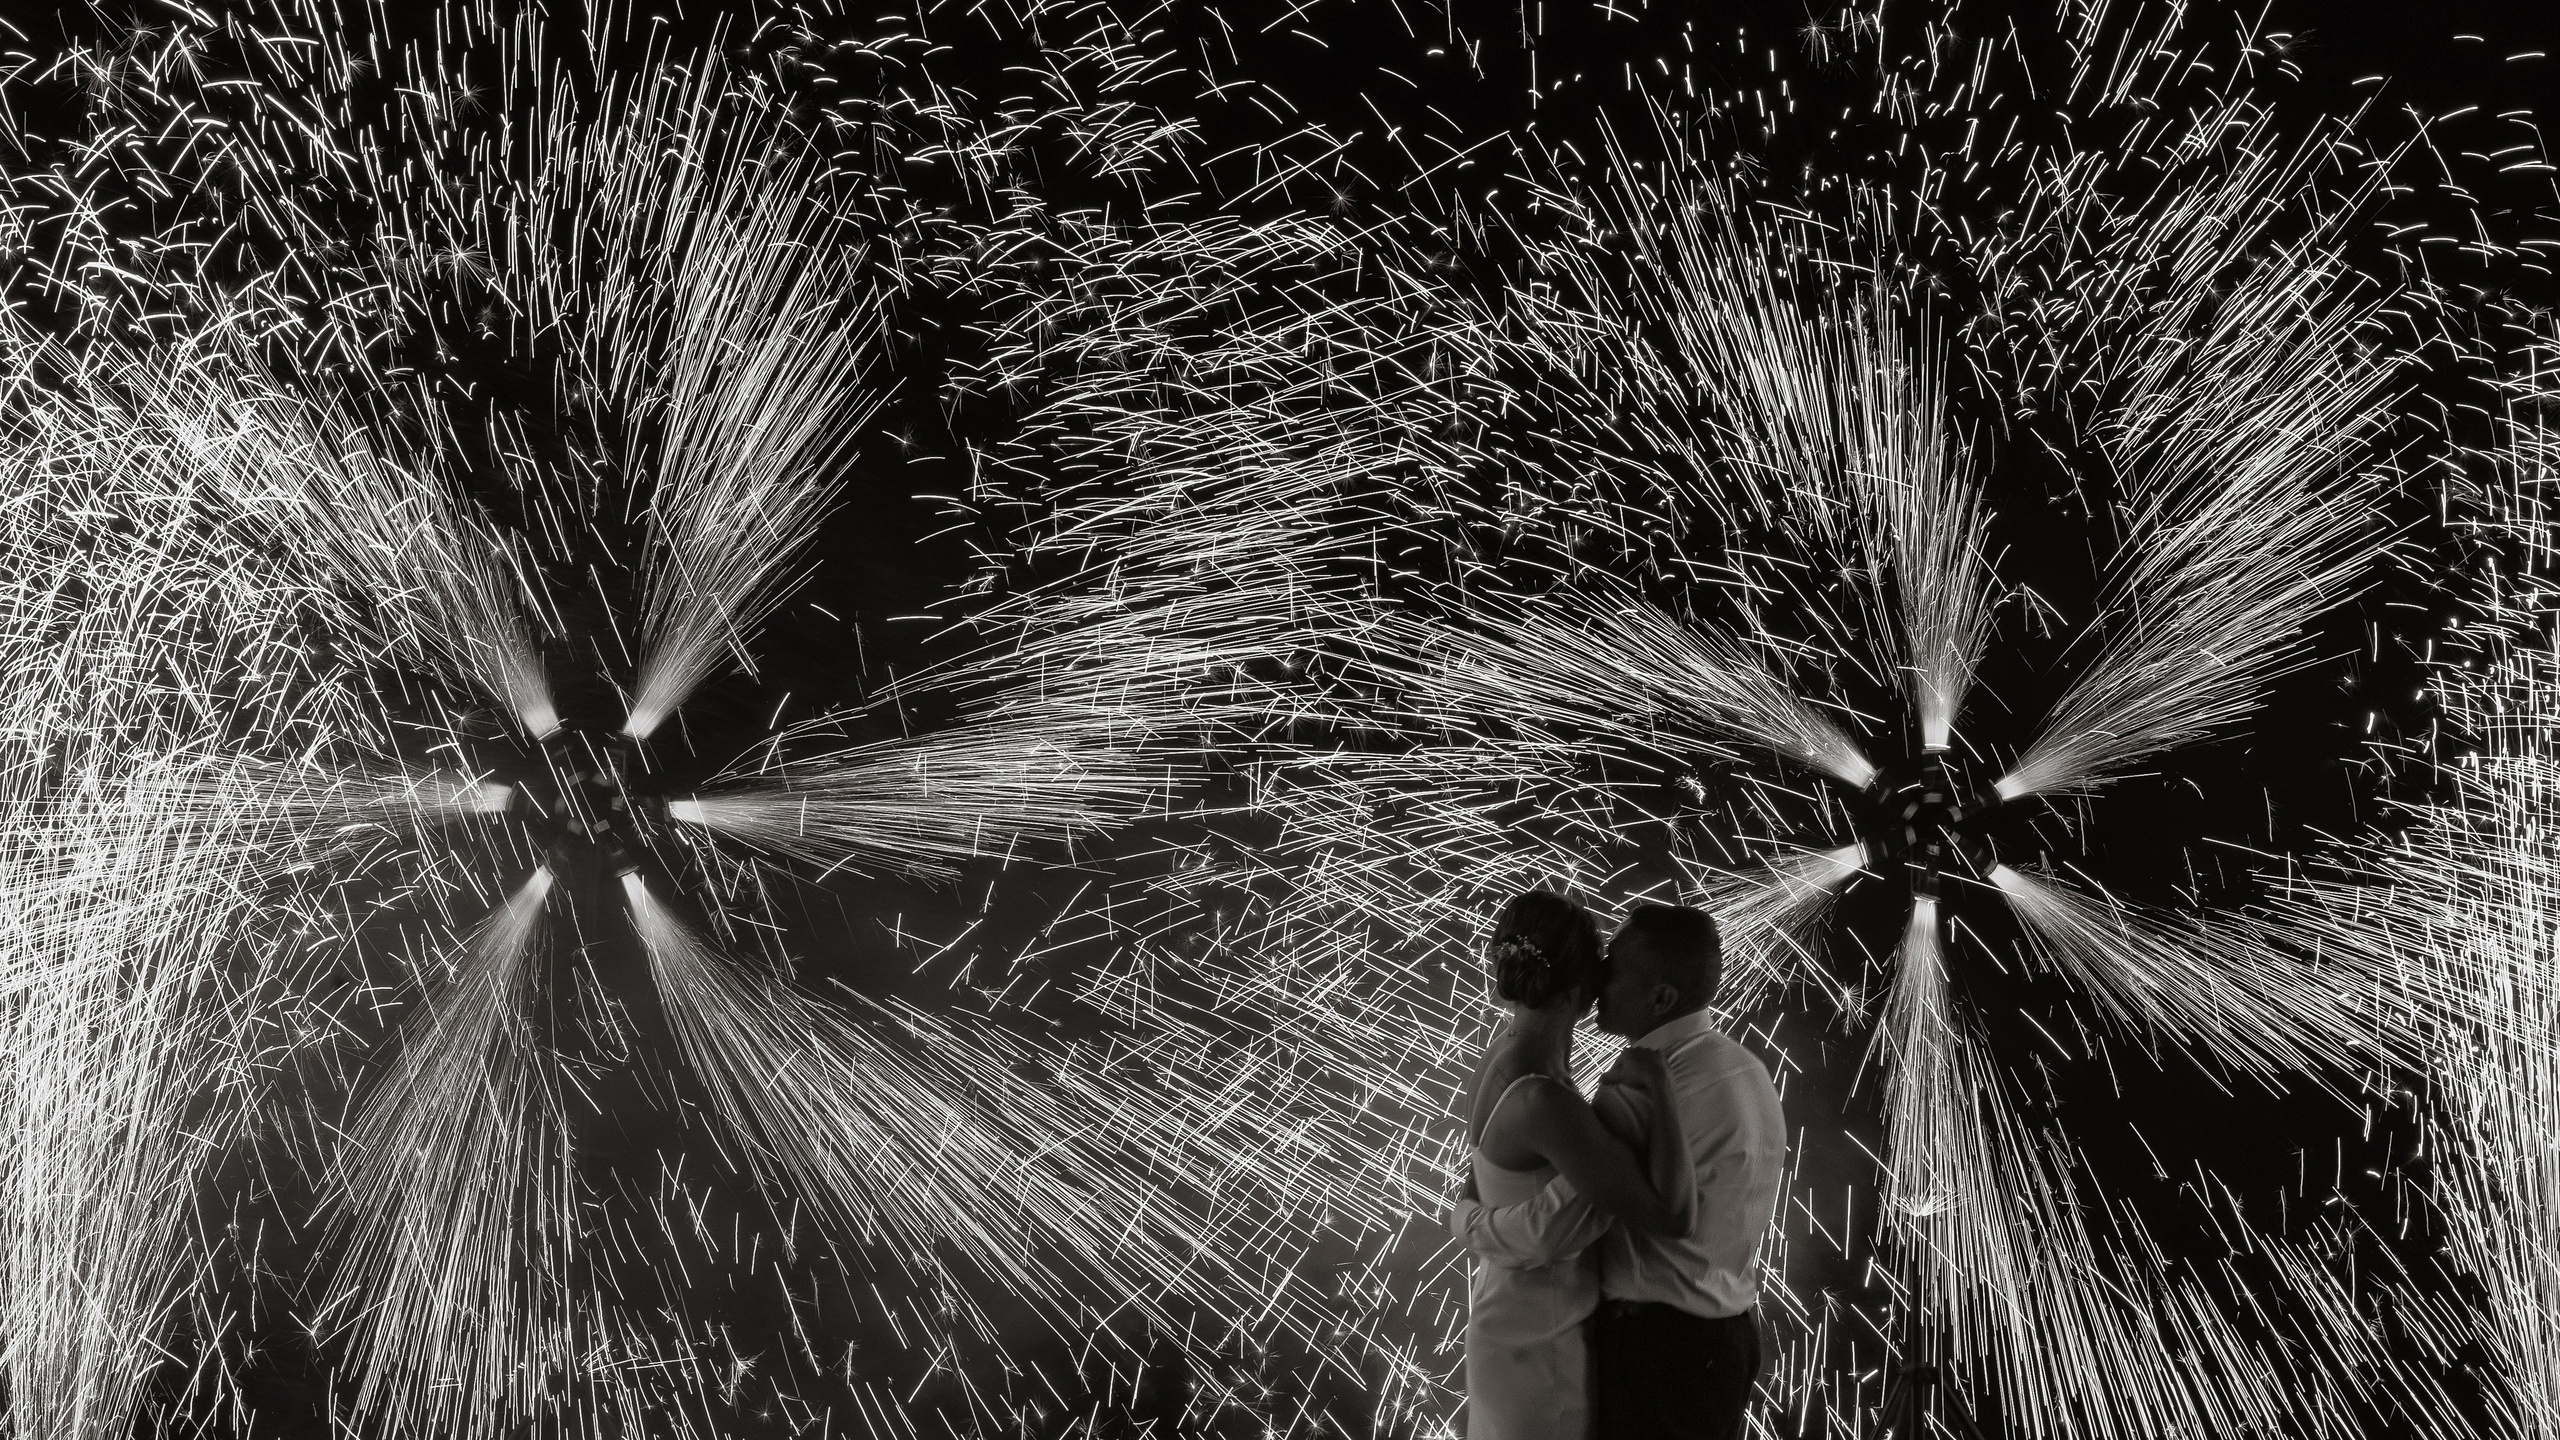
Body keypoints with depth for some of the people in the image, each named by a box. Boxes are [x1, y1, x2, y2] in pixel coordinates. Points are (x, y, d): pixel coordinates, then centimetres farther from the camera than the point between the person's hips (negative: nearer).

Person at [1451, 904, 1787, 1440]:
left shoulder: (1637, 1098, -23)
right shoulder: (1750, 1073, 7)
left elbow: (1548, 1230, -28)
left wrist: (1465, 1219, -8)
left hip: (1657, 1349, -9)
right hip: (1732, 1335, 9)